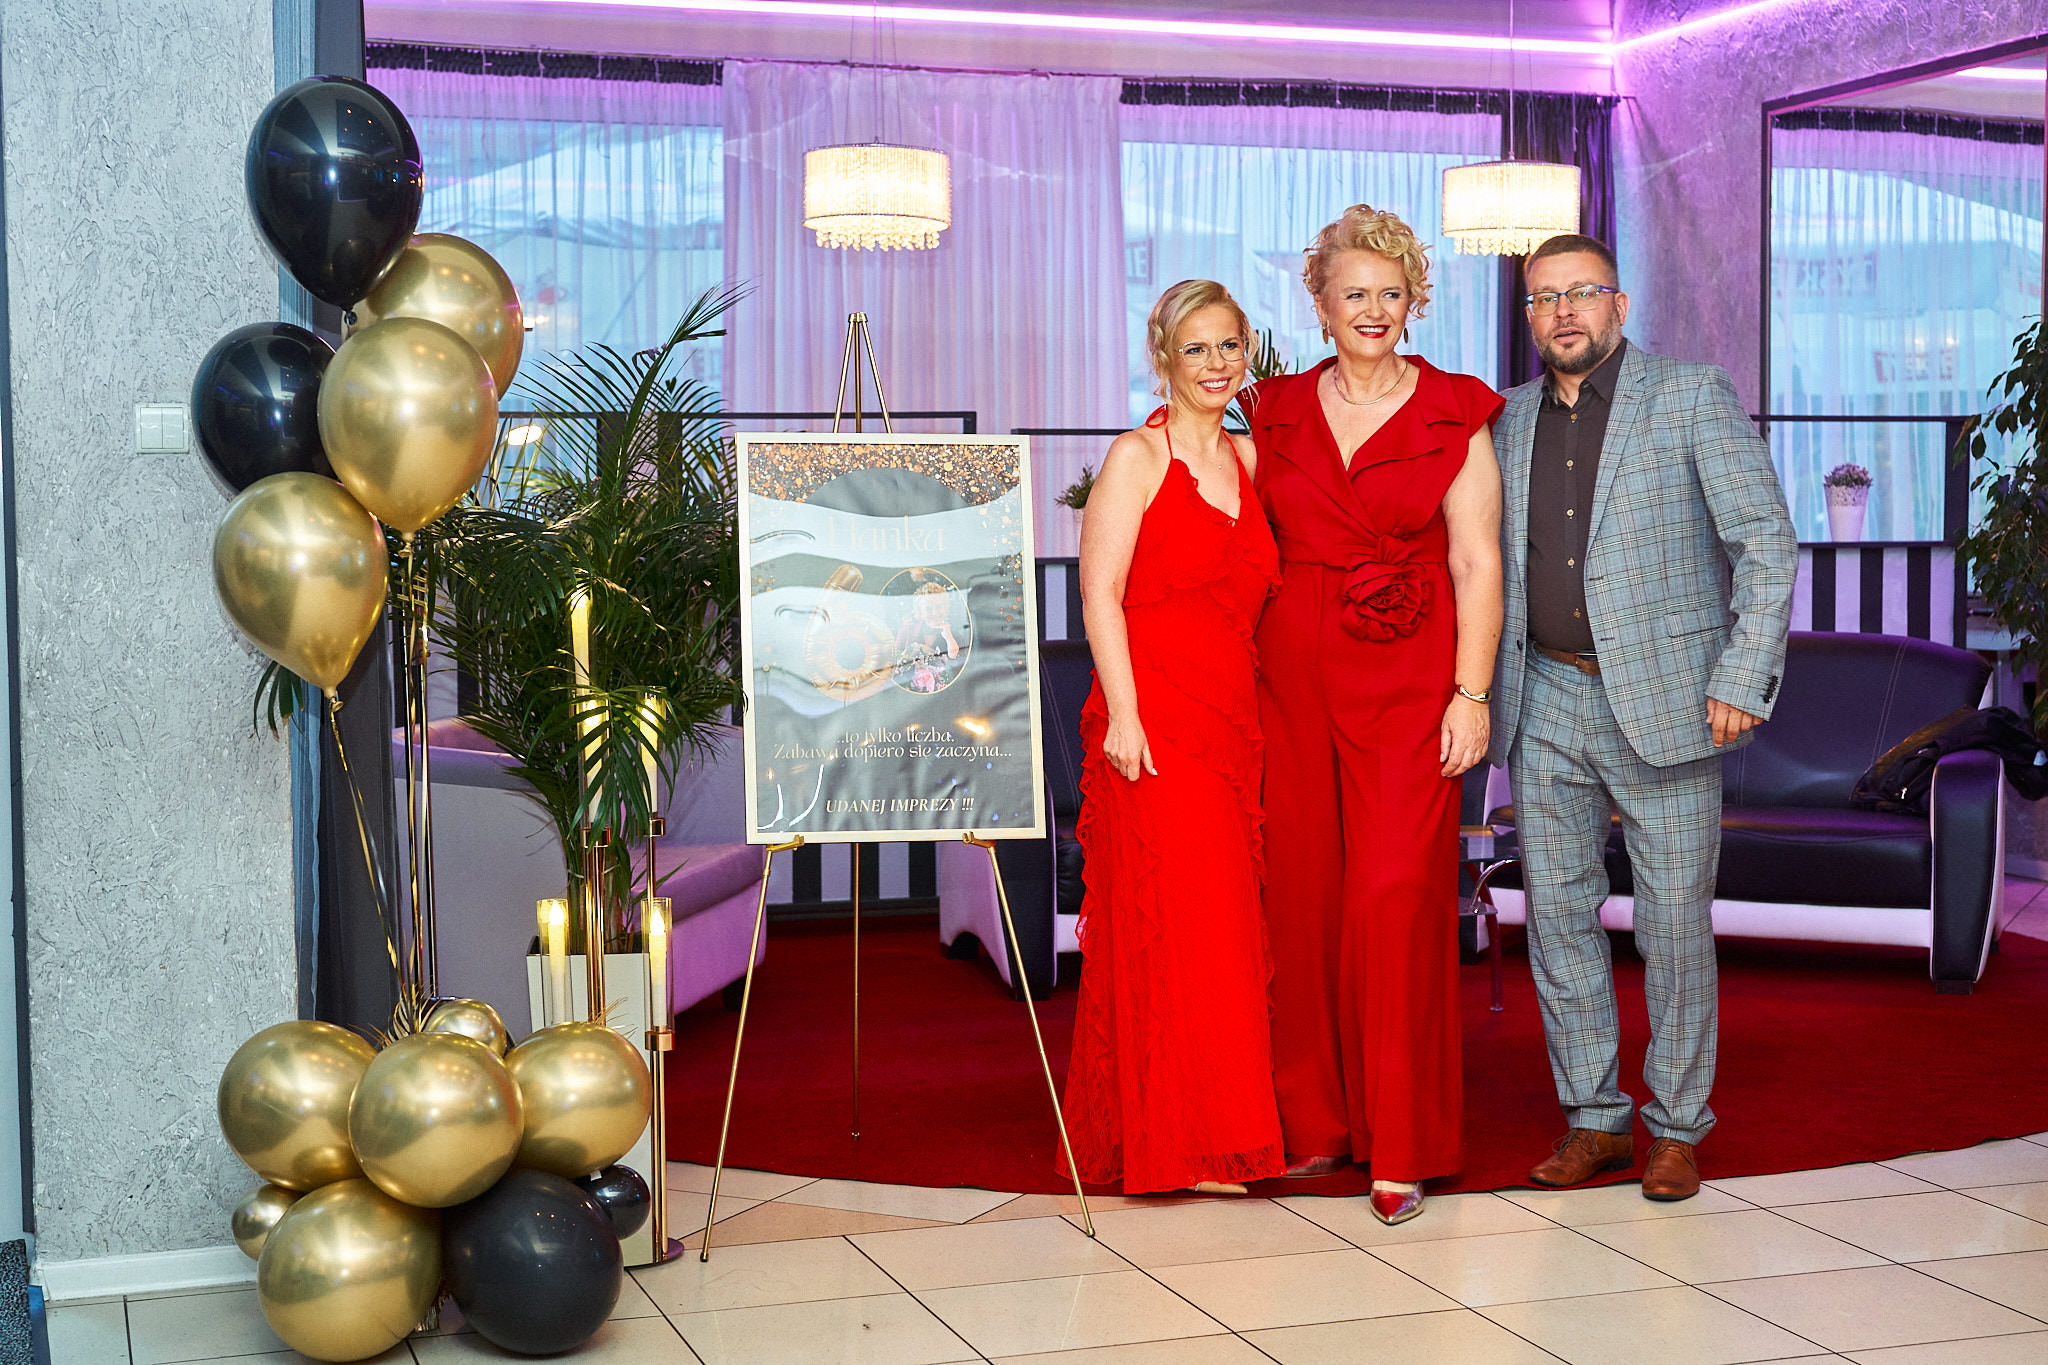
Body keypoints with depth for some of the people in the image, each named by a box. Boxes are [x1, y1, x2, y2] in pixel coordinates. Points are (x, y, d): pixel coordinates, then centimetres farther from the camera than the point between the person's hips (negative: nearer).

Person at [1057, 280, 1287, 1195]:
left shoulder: (1246, 460, 16)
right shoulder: (1137, 457, -3)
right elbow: (1100, 595, -9)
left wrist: (1256, 720, 12)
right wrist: (1123, 715, -17)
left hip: (1231, 724, 7)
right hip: (1152, 724, -6)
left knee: (1222, 927, 7)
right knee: (1174, 923, -6)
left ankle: (1217, 1129, 17)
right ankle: (1175, 1145, 1)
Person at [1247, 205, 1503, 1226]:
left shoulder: (1454, 417, 2)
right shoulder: (1277, 414, 11)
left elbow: (1477, 566, -1)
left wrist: (1472, 695, -9)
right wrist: (1243, 680, 8)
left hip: (1407, 682, -3)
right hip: (1291, 678, 3)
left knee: (1396, 897, -8)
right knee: (1300, 894, 4)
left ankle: (1400, 1145, 1)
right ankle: (1313, 1122, 17)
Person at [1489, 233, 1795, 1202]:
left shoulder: (1693, 399, -3)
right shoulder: (1512, 420, 11)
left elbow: (1768, 542, -5)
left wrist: (1741, 682, -12)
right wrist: (1482, 687, 10)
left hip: (1664, 702, -4)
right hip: (1547, 704, 5)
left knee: (1675, 922, 0)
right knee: (1557, 914, 6)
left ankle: (1677, 1128, 14)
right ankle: (1592, 1119, 18)